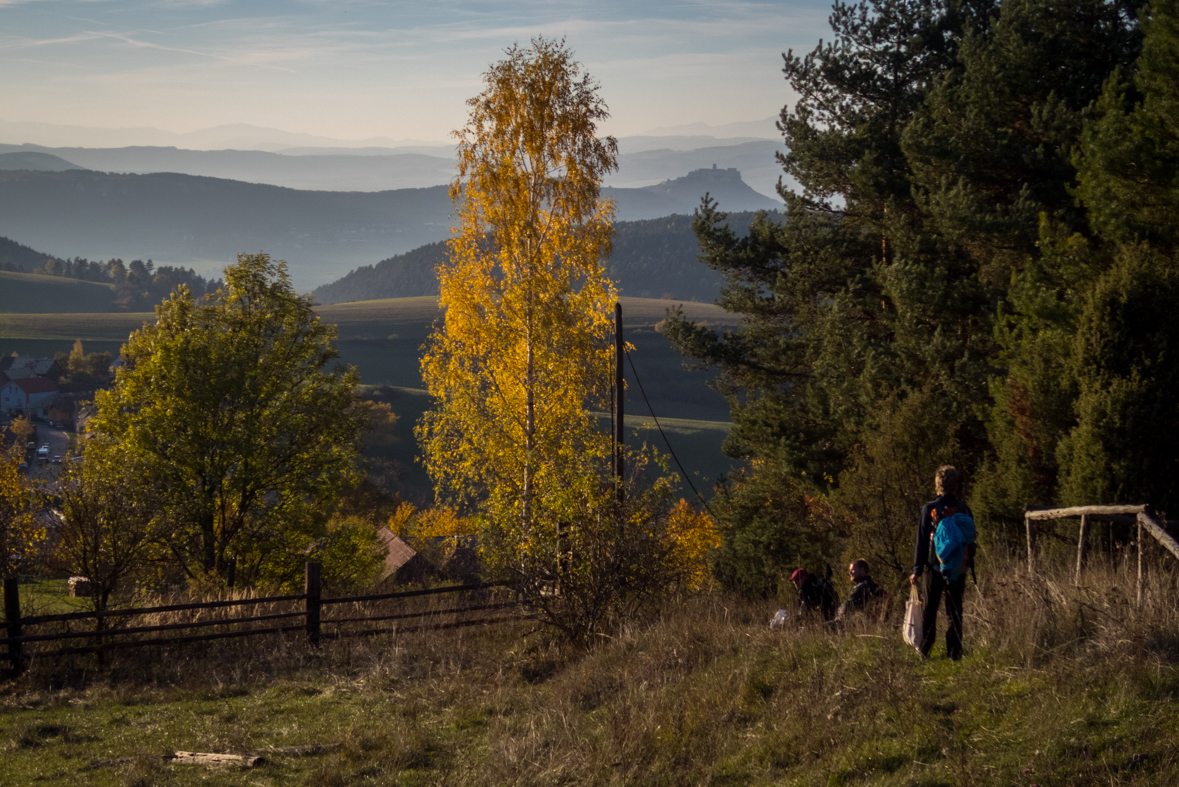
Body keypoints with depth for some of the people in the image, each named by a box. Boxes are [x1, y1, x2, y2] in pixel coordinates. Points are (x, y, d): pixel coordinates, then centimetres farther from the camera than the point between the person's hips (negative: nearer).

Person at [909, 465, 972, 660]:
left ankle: (924, 650, 18)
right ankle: (954, 652, 3)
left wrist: (917, 570, -4)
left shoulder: (929, 509, -8)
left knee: (929, 610, 11)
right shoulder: (964, 510, -1)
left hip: (934, 567, -1)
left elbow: (922, 541, -7)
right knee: (954, 611, 7)